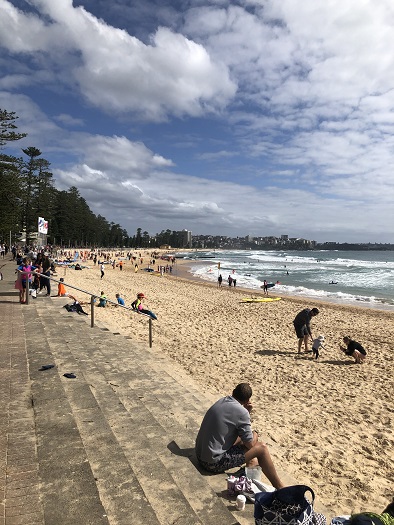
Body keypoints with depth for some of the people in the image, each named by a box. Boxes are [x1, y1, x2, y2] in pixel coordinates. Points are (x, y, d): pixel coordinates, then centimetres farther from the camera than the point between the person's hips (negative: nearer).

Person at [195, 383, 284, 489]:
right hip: (213, 463, -8)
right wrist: (254, 436, 11)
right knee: (262, 448, 0)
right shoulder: (241, 412, -19)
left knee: (242, 437, 21)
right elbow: (250, 444, -9)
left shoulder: (223, 400, 4)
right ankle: (279, 488, 17)